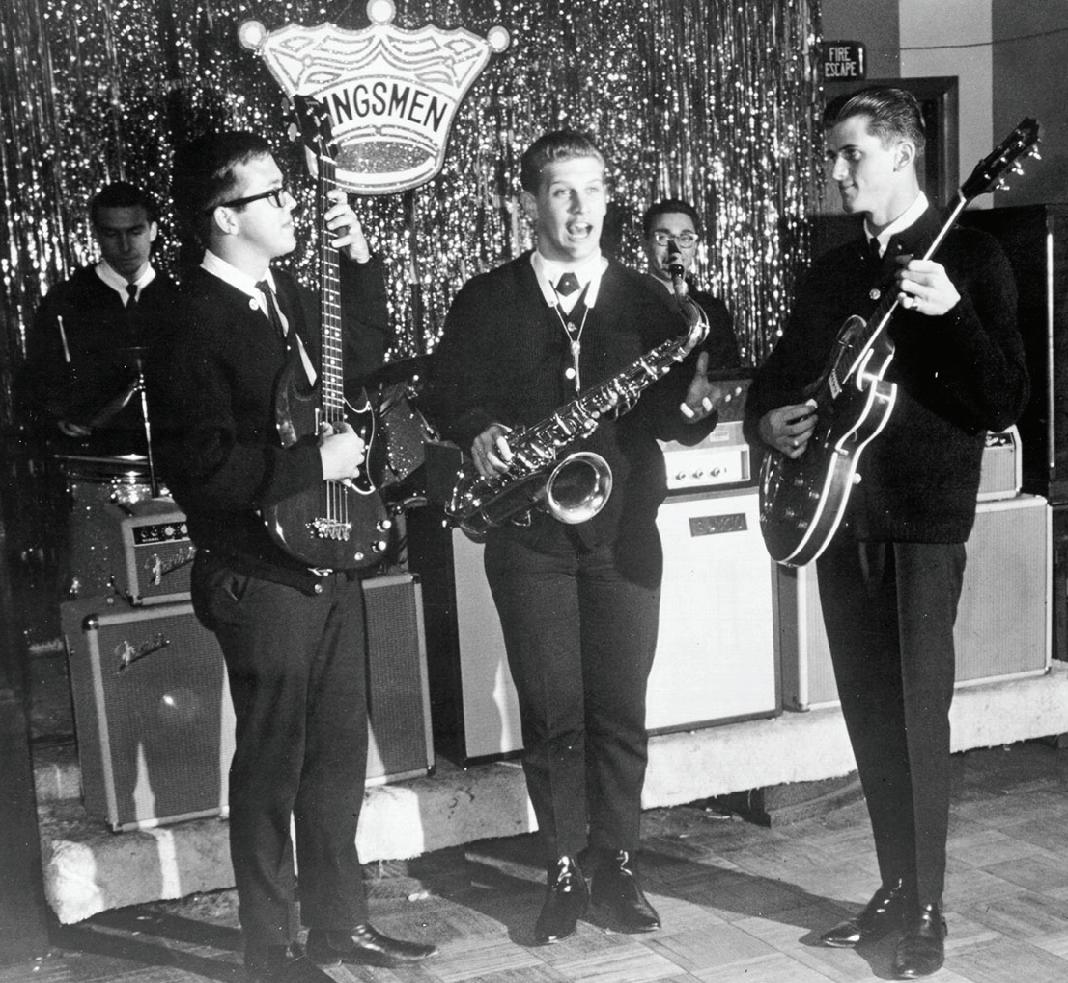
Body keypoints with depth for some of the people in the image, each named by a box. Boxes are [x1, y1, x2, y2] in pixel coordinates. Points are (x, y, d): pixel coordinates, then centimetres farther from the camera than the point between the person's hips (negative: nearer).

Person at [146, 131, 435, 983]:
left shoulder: (287, 294, 9)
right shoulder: (191, 323, -17)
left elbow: (368, 348, 24)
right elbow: (202, 465, -23)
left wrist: (359, 257, 10)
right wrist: (316, 462, -19)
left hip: (330, 560, 8)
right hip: (261, 581, -8)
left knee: (339, 752, 15)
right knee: (273, 766, 4)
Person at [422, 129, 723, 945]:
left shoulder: (644, 300, 7)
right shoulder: (486, 300, 5)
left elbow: (673, 419, 3)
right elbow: (444, 394, 6)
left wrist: (695, 404, -19)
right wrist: (478, 431, -14)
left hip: (623, 531, 1)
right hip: (528, 534, -1)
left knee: (620, 713, 5)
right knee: (552, 716, 3)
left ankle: (617, 862, 20)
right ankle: (564, 870, 17)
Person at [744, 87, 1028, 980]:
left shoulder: (970, 258, -4)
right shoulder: (833, 272, 13)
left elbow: (1005, 405, -13)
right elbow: (781, 373, 20)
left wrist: (952, 314, -27)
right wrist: (767, 420, -2)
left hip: (924, 517, -6)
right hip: (840, 513, 6)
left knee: (919, 718, -5)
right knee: (870, 718, 10)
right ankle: (896, 889, 23)